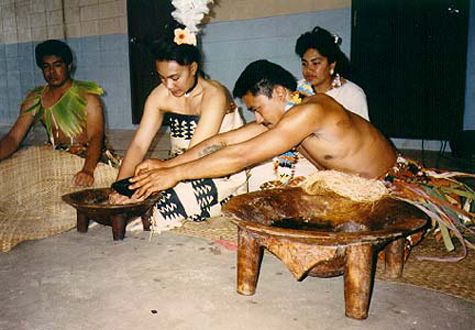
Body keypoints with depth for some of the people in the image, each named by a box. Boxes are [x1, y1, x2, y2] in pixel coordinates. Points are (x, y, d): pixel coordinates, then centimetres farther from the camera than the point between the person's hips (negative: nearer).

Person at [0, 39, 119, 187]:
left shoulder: (87, 94, -7)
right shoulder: (35, 99, 7)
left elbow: (95, 137, -19)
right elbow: (13, 138, 4)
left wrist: (87, 170, -37)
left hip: (92, 159, -4)